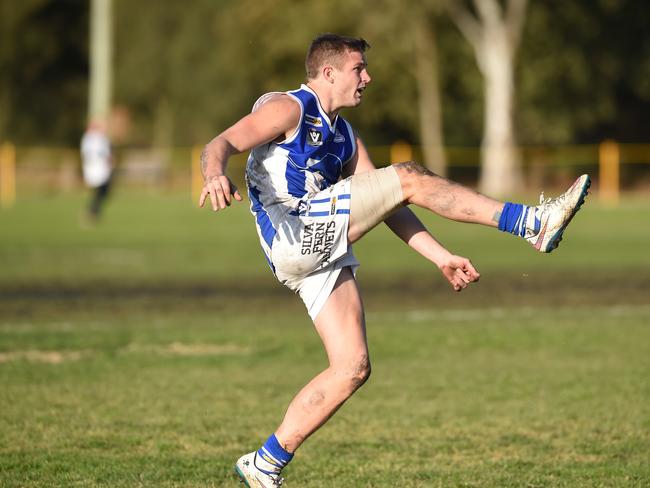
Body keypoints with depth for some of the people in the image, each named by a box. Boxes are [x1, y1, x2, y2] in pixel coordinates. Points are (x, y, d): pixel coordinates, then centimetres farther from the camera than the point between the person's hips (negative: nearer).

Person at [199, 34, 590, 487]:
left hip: (325, 258, 9)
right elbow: (222, 144, -13)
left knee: (353, 367, 0)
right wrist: (216, 175, -38)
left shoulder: (346, 138, 26)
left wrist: (441, 257, 13)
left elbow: (387, 205, 23)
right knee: (408, 176, -17)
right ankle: (532, 224, -18)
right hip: (293, 234, -9)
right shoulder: (289, 109, 0)